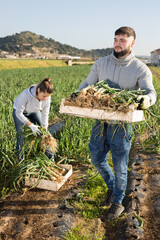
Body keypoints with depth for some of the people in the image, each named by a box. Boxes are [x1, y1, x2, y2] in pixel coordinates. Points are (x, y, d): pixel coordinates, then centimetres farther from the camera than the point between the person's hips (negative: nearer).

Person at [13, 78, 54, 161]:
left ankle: (49, 154, 17)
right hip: (19, 111, -4)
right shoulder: (25, 95, -42)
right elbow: (19, 113, -33)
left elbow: (45, 113, -17)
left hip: (34, 111, 4)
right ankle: (21, 160, 11)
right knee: (21, 135, -6)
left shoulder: (47, 97, -29)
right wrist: (31, 125, -39)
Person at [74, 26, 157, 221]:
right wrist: (77, 94, -10)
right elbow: (87, 84, 11)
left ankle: (117, 203, 30)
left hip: (121, 125, -4)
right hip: (101, 121, 4)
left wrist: (147, 100, -40)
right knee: (97, 159, 15)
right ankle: (112, 188, 43)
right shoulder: (100, 64, 4)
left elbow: (150, 91, -15)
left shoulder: (140, 69, -6)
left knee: (120, 166, 7)